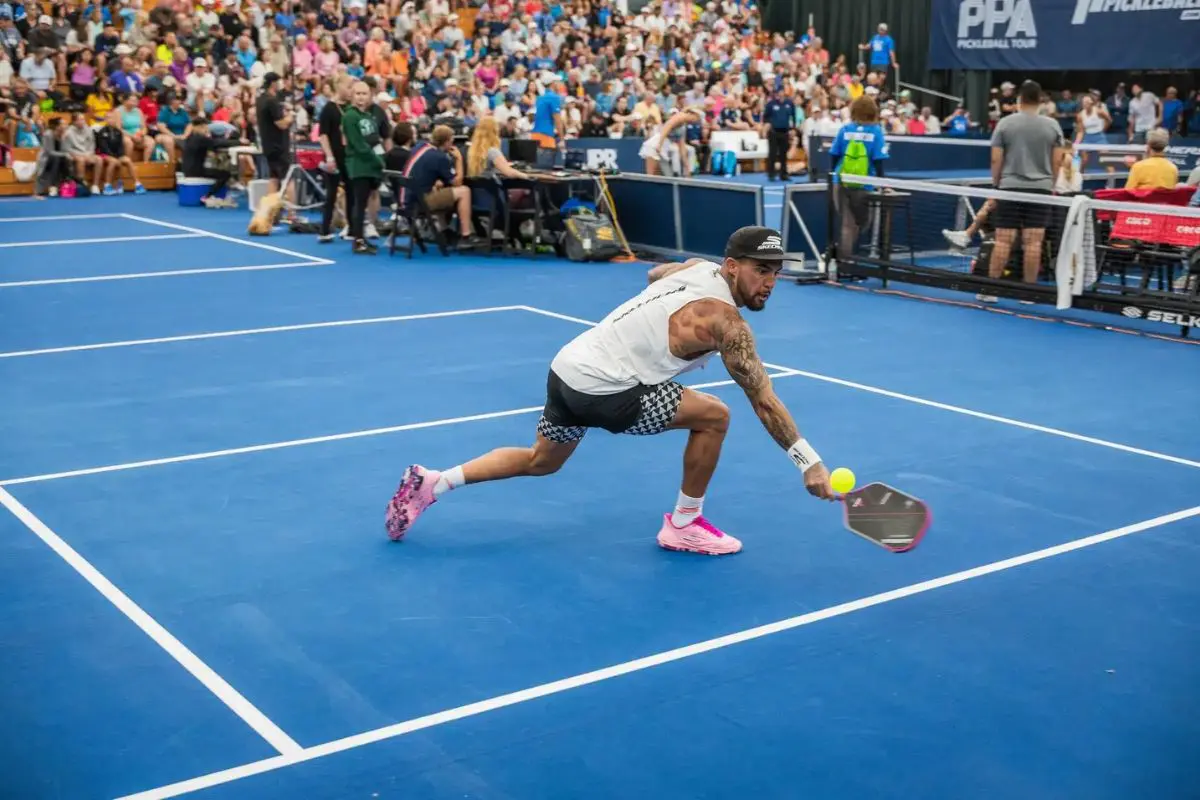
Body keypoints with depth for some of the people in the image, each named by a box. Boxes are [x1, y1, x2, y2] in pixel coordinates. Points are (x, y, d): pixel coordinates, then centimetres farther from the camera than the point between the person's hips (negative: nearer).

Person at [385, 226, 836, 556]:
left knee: (540, 461, 29)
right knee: (713, 417, -3)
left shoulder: (697, 267, 8)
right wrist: (809, 463, -15)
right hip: (603, 390, -9)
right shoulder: (725, 322, -16)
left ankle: (431, 483, 27)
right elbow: (763, 400, -17)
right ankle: (684, 526, 11)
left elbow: (655, 273, 32)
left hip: (569, 367, 9)